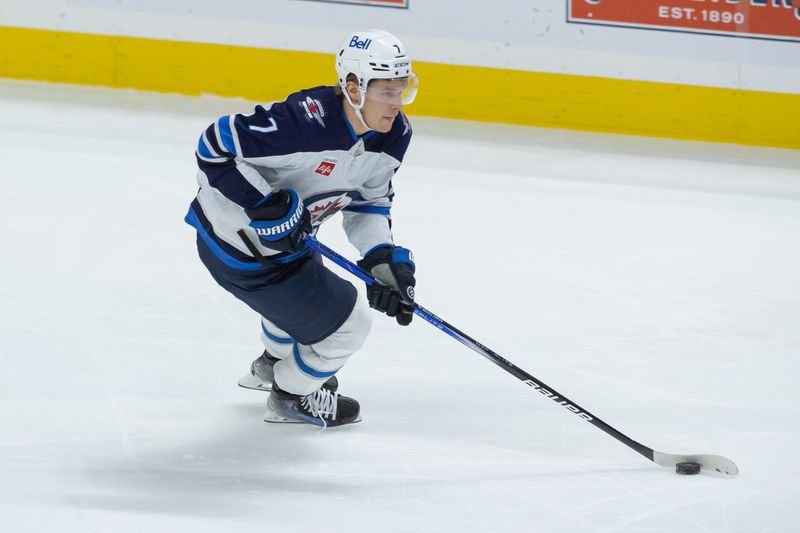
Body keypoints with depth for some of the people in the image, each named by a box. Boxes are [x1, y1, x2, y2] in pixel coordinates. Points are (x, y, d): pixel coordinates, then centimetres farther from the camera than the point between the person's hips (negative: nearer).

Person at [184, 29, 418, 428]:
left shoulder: (393, 135, -11)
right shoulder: (307, 122, -37)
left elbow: (368, 202, 3)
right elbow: (215, 147, -31)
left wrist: (386, 261, -11)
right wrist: (266, 207, -33)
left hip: (284, 240, 9)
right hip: (241, 250, -9)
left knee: (302, 291, 37)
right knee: (346, 324, 0)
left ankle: (272, 364, 69)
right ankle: (291, 397, 29)